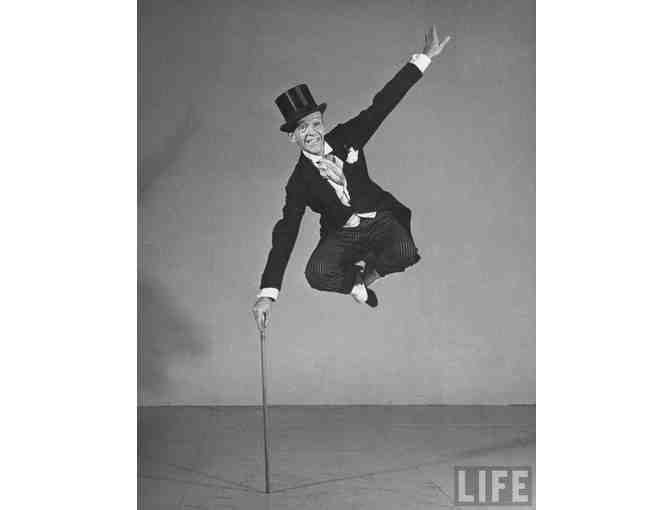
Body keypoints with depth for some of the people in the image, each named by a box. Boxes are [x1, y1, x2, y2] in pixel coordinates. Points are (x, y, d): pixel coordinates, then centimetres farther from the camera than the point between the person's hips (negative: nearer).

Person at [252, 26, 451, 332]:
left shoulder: (346, 137, -5)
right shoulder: (299, 183, -12)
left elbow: (382, 104, -5)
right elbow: (285, 234, -17)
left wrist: (424, 57, -9)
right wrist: (267, 294, -26)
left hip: (381, 220, 2)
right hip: (341, 236, -1)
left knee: (404, 252, -31)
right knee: (317, 273, -32)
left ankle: (370, 271, 7)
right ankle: (355, 283, 6)